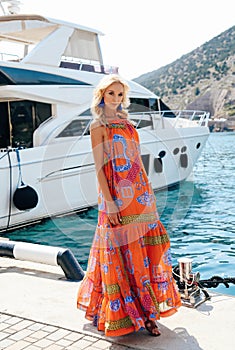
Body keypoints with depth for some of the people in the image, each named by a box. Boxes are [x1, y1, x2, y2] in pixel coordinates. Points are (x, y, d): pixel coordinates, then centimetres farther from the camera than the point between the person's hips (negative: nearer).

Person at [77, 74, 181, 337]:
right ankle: (124, 314, 15)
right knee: (124, 253, 0)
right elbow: (99, 166, -12)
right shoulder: (98, 125, -5)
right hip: (118, 197, -7)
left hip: (140, 195, 7)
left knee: (145, 252, 8)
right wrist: (109, 202, -18)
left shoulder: (126, 123, 16)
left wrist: (147, 194, 15)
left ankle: (146, 310, 19)